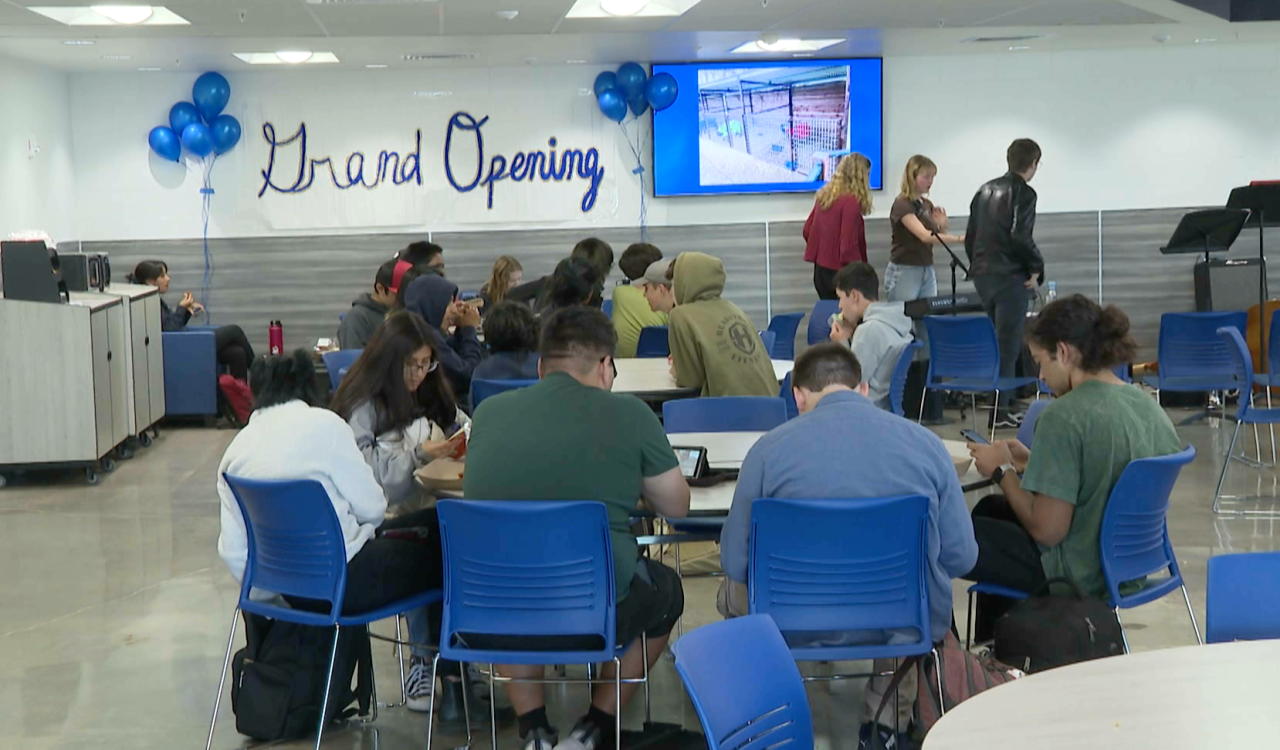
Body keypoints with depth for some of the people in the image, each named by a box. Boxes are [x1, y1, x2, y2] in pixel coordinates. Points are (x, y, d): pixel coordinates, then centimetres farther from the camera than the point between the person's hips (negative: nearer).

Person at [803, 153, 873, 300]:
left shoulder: (824, 195, 7)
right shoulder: (851, 201, -16)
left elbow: (807, 230, 15)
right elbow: (849, 245, -20)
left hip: (820, 270, 8)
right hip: (840, 273, -8)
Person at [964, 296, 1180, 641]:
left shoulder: (1064, 416, -24)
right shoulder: (1148, 405, 1)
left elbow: (1047, 530, -23)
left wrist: (1002, 471, -8)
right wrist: (1032, 463, 10)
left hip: (1078, 575, -9)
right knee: (990, 509, 31)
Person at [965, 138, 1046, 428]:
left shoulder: (985, 190, 14)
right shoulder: (1023, 193, -9)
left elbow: (970, 235, 15)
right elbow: (1020, 237, -20)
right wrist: (1037, 267, -7)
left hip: (982, 274, 8)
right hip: (1010, 275, -7)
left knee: (996, 339, 17)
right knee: (1008, 344, -5)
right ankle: (1000, 410, -6)